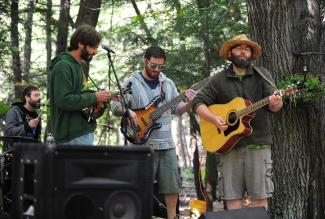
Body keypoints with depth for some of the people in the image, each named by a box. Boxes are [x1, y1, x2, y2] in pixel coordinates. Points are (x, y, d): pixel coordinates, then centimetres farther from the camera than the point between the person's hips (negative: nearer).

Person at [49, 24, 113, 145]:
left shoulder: (78, 66, 17)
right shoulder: (63, 66, -14)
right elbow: (63, 100, -24)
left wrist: (101, 97, 11)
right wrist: (95, 97, -17)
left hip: (83, 131, 10)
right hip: (73, 135, -10)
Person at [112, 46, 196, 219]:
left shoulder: (168, 83, 13)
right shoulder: (132, 83, 0)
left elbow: (177, 109, 14)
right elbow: (115, 107, -2)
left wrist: (189, 103, -6)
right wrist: (129, 112, -21)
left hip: (167, 143, 4)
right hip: (142, 143, -4)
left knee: (172, 185, 7)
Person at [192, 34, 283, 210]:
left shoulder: (262, 75, 6)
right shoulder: (219, 80, 8)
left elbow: (274, 105, -4)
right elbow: (198, 103, 8)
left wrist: (275, 103, -28)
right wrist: (214, 118, -10)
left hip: (257, 143, -1)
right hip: (228, 144, 1)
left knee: (260, 197, -1)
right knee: (232, 197, 2)